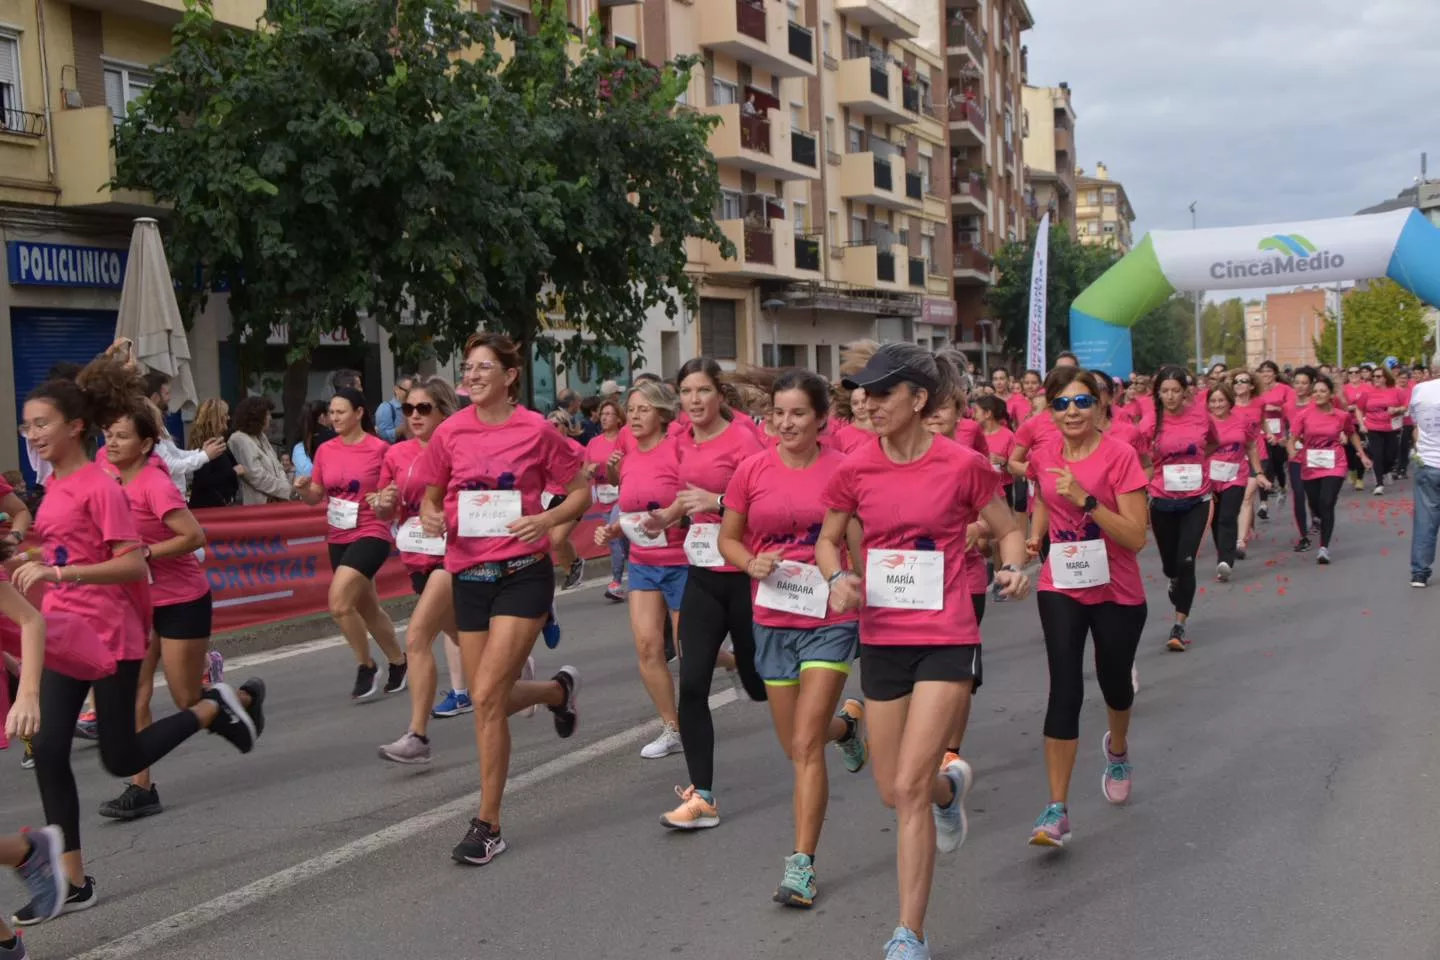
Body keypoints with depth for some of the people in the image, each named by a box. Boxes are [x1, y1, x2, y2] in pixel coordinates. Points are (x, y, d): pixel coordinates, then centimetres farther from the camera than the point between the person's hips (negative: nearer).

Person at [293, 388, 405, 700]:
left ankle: (366, 666, -1)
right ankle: (398, 662, 35)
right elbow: (315, 496, 11)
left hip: (371, 534, -6)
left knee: (339, 602, -20)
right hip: (338, 538, 6)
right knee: (367, 608, 16)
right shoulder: (325, 450, 4)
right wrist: (302, 489, -9)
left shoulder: (379, 449, -12)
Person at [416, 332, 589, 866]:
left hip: (523, 573, -5)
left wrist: (547, 520, -17)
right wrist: (431, 518, -9)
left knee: (487, 696, -13)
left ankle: (487, 825, 1)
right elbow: (430, 497, 14)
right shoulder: (449, 434, 3)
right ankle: (559, 690, 43)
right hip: (468, 575, 5)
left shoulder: (536, 431, -6)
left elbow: (580, 492, 2)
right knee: (490, 700, 10)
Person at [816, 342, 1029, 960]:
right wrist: (837, 578, -10)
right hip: (882, 639, 4)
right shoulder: (855, 470, -2)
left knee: (909, 787, -12)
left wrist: (1014, 568, -17)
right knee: (892, 792, 14)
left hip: (947, 639, -4)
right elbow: (827, 541, 11)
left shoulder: (963, 465, -9)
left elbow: (1009, 531, 4)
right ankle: (949, 786, 53)